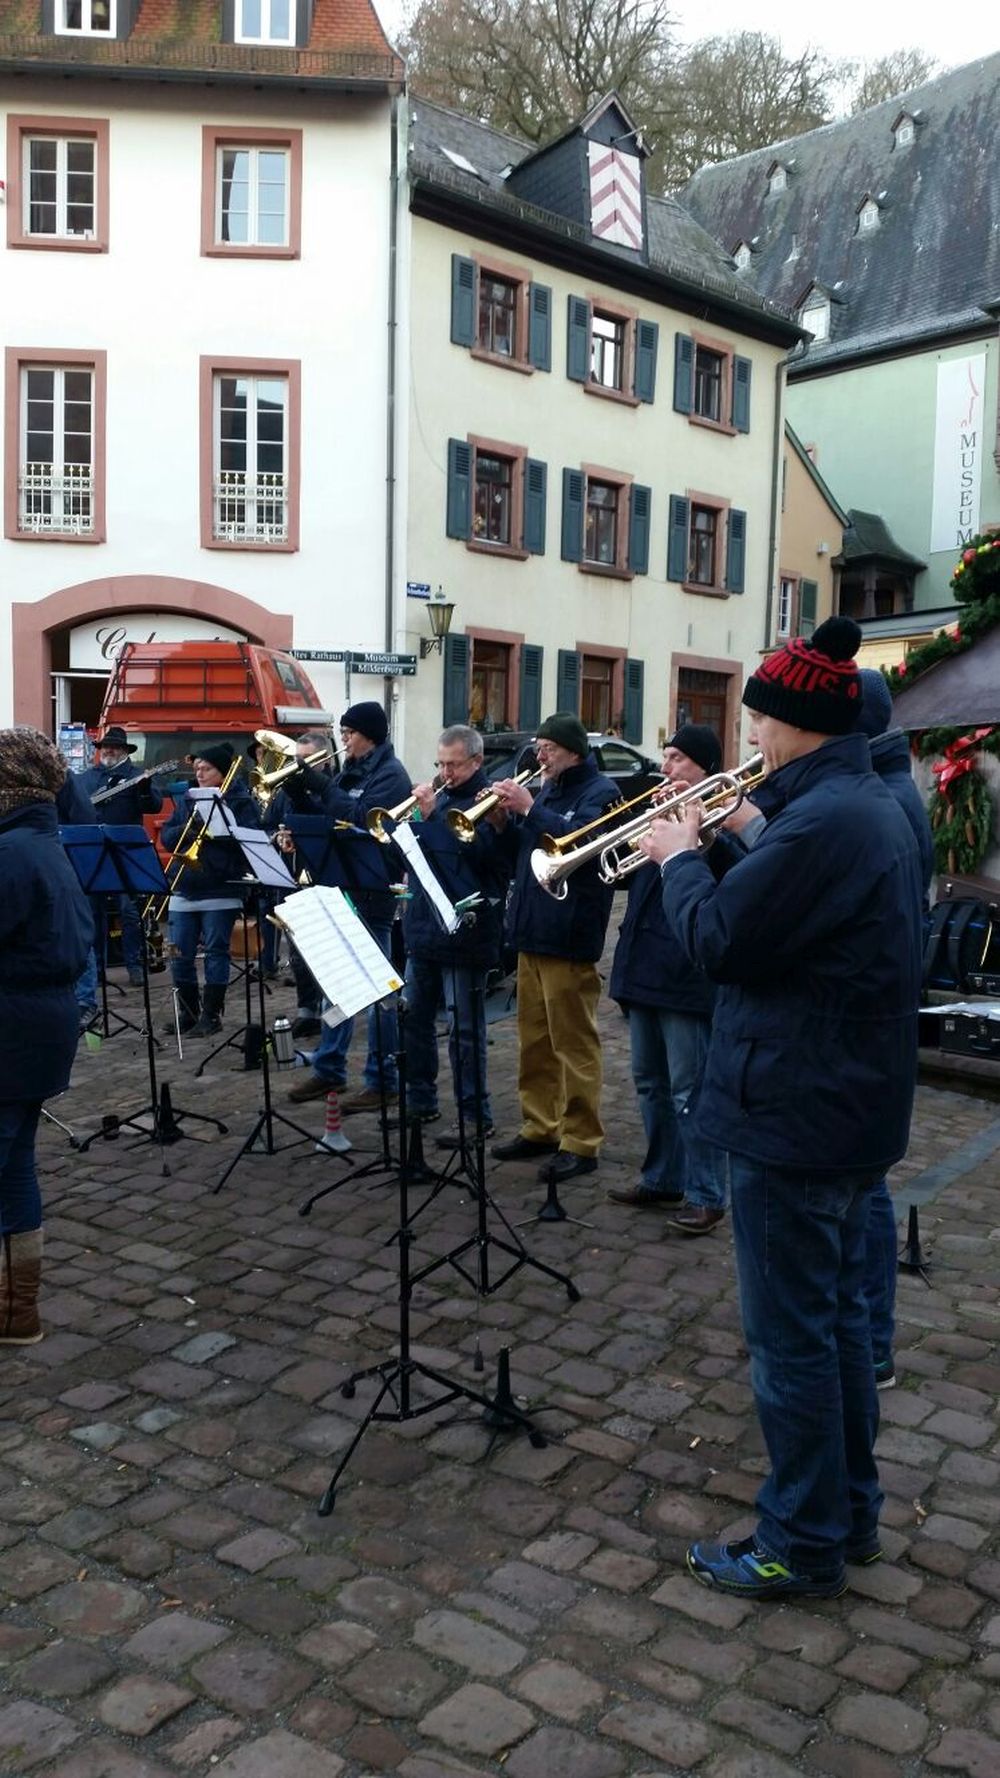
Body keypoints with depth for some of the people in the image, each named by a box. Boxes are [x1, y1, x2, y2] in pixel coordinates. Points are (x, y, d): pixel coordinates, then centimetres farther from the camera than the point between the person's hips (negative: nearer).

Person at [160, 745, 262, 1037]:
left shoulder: (240, 800, -1)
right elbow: (166, 836, 11)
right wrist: (186, 830, -9)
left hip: (220, 889, -5)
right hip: (183, 889, 5)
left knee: (216, 953, 0)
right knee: (180, 955, 7)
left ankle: (211, 1015, 9)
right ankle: (188, 1012, 20)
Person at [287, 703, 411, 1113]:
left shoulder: (390, 773, -9)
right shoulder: (352, 770, 15)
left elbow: (362, 819, -24)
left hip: (372, 892, -9)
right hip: (341, 887, 9)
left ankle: (382, 1081, 6)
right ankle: (328, 1069, 24)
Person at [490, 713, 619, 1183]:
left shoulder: (600, 791, -6)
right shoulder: (546, 791, 18)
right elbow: (520, 855, 19)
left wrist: (529, 809, -21)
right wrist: (502, 820, 3)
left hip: (569, 937, -8)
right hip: (531, 932, 9)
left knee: (573, 1043, -2)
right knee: (534, 1039, 14)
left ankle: (580, 1143, 4)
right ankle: (539, 1127, 25)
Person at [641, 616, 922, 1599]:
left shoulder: (821, 820, -24)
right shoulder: (870, 804, 10)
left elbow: (716, 939, -21)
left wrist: (678, 859, -5)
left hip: (796, 1113, -10)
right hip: (851, 1102, 10)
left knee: (790, 1336, 4)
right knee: (834, 1313, 20)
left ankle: (802, 1546, 20)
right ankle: (849, 1509, 35)